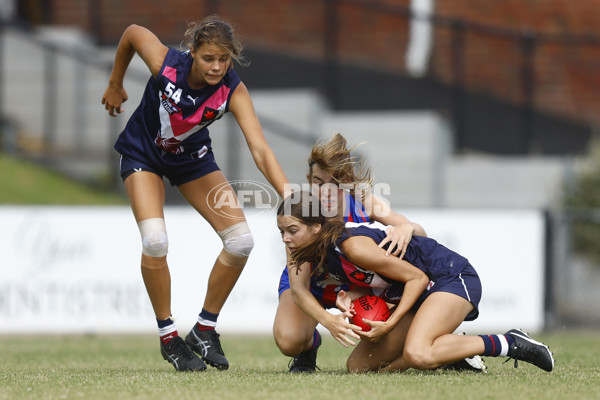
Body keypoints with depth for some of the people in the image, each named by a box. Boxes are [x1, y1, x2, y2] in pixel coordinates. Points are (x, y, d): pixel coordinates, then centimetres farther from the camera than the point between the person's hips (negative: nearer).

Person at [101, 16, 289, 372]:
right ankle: (168, 336, -7)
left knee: (241, 241, -11)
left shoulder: (233, 90, -29)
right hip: (143, 154, -2)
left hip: (193, 157, 2)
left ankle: (205, 329, 7)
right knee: (155, 241, -25)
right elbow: (132, 33, -9)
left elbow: (260, 149, -38)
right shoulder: (165, 63, -31)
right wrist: (115, 85, 5)